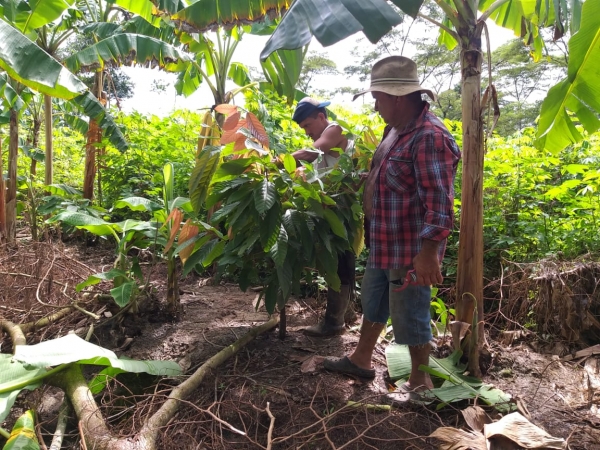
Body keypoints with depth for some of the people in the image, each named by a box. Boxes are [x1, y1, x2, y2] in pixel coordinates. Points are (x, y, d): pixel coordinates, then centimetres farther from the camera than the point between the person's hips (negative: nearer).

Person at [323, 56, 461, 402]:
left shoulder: (429, 136, -23)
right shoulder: (397, 129, 8)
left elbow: (438, 203, -28)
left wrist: (428, 252, -29)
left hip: (411, 249, -10)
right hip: (383, 243, 10)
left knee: (410, 316, 6)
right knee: (373, 304, 23)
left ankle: (420, 383, 27)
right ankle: (361, 360, 42)